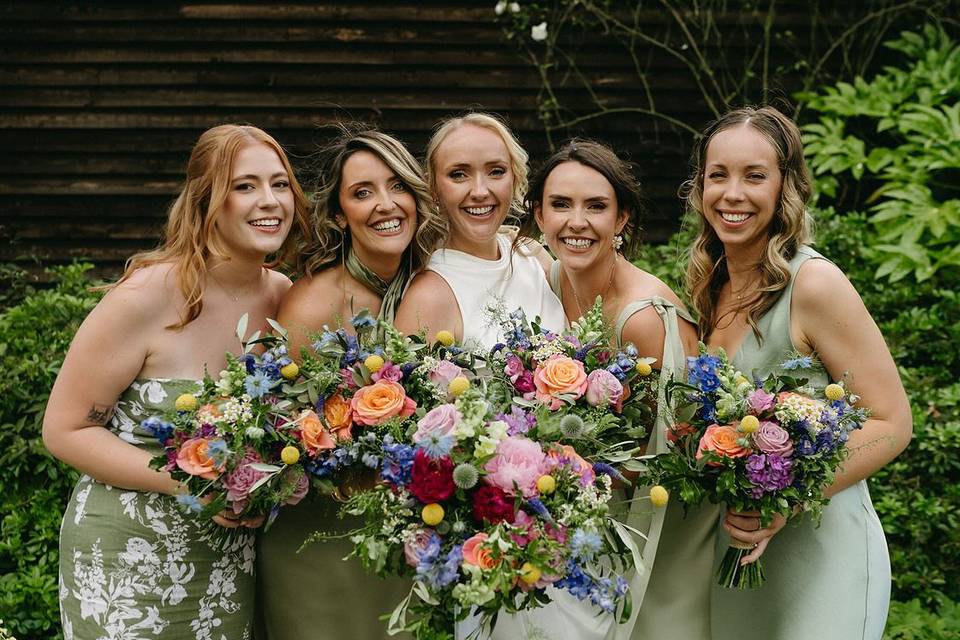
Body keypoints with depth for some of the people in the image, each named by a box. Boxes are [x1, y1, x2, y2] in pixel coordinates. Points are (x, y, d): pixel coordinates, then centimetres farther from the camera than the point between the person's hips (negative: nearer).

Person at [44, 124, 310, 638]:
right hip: (130, 561, -5)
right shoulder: (147, 296, -18)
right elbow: (65, 430, -13)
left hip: (235, 555, 5)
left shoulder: (282, 294, -2)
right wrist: (187, 481, -23)